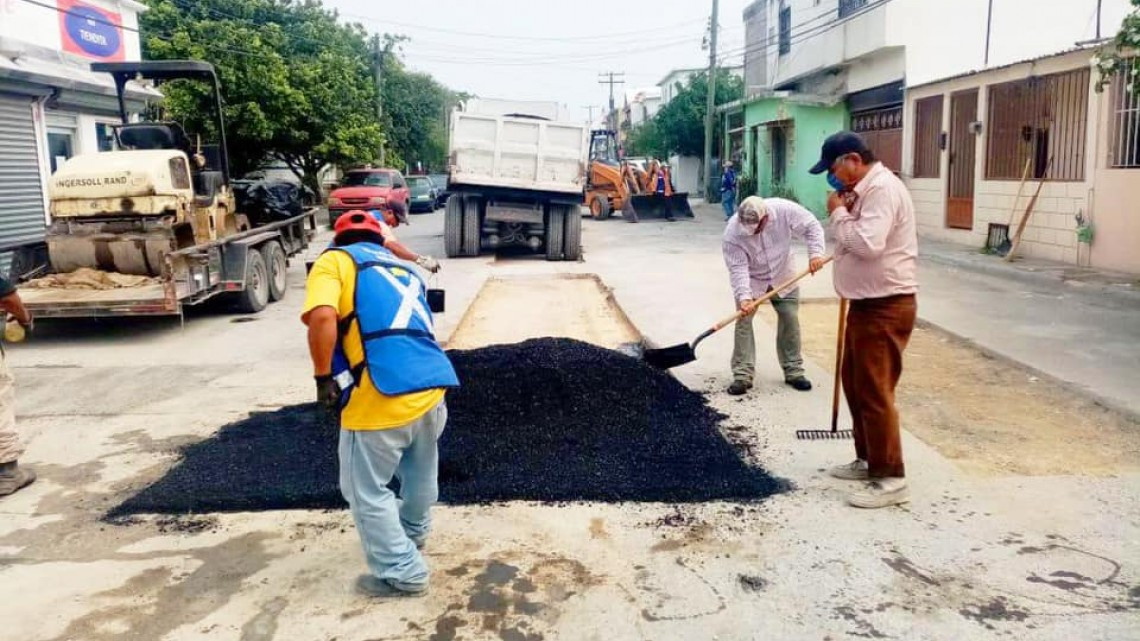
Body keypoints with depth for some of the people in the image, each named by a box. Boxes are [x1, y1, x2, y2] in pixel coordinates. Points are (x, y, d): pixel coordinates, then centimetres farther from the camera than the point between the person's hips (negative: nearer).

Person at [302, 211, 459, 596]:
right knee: (420, 467, 30)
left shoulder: (335, 260, 9)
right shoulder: (406, 270, 28)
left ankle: (402, 573, 19)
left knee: (366, 489, 11)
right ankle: (413, 532, 53)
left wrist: (324, 379, -3)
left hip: (382, 395, -7)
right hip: (434, 383, 7)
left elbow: (321, 317, -11)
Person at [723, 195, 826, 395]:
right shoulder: (732, 233, -31)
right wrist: (744, 296, -42)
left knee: (790, 319, 3)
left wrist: (815, 253, -28)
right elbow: (738, 268, -30)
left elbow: (812, 226, -15)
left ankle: (794, 371, 15)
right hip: (750, 280, -2)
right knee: (743, 321, -10)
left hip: (782, 277, 2)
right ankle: (742, 376, -5)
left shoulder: (785, 210, -27)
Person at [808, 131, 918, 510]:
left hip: (886, 306, -11)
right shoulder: (863, 190, 15)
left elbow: (867, 244, -29)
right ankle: (868, 460, 31)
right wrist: (843, 212, 5)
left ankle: (890, 479, 2)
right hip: (866, 302, 11)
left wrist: (838, 213, -14)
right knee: (855, 384, 18)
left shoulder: (882, 188, -18)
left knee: (875, 392, -7)